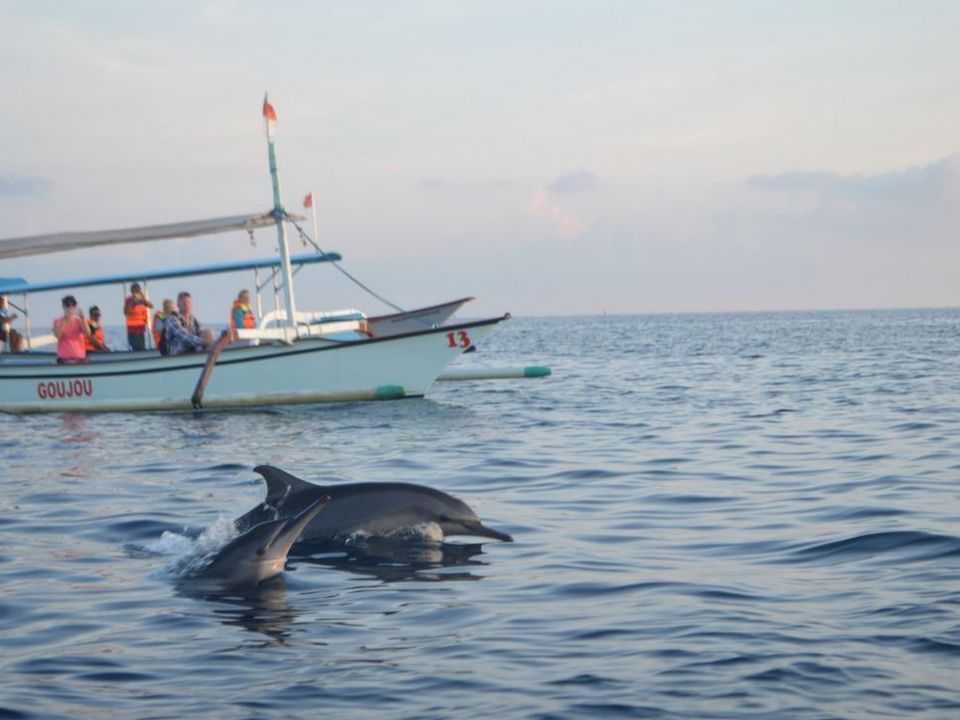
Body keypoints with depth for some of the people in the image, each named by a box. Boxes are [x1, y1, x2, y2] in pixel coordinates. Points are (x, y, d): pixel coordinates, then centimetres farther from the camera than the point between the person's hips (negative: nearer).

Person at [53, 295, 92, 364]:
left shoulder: (79, 321, 9)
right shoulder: (58, 321, 5)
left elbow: (88, 333, -10)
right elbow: (57, 335, -15)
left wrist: (83, 318, -19)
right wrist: (64, 320, -19)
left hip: (80, 358, 2)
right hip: (64, 358, -2)